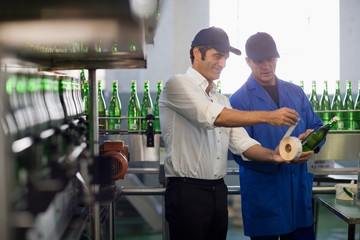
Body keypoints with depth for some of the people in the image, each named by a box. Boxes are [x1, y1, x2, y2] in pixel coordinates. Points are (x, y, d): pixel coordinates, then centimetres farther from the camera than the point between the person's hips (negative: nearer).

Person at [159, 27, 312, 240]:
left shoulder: (221, 100, 17)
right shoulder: (178, 85, -7)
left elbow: (241, 142, 8)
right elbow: (214, 117, -22)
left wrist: (272, 155, -12)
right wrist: (268, 117, -25)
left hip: (218, 191, 8)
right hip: (187, 191, -7)